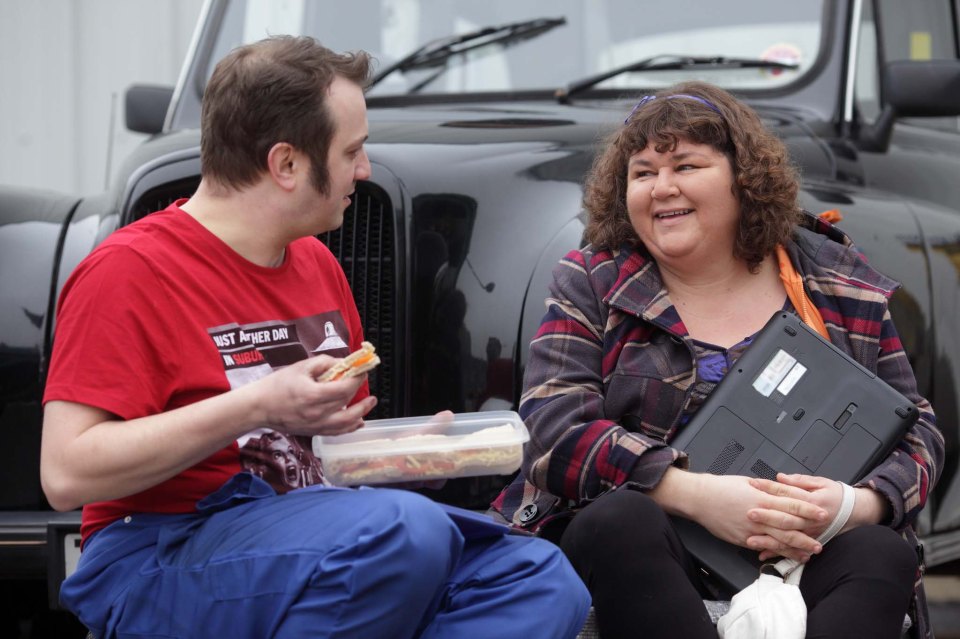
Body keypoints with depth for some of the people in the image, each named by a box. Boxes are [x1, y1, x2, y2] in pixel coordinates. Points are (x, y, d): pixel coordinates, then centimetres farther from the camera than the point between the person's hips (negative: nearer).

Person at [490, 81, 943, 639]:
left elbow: (918, 434, 9)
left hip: (796, 560, 1)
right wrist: (696, 495, -21)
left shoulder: (843, 286, 11)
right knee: (620, 520, -34)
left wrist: (857, 504, -15)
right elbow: (556, 429, -5)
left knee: (880, 554, -30)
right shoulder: (591, 283, 9)